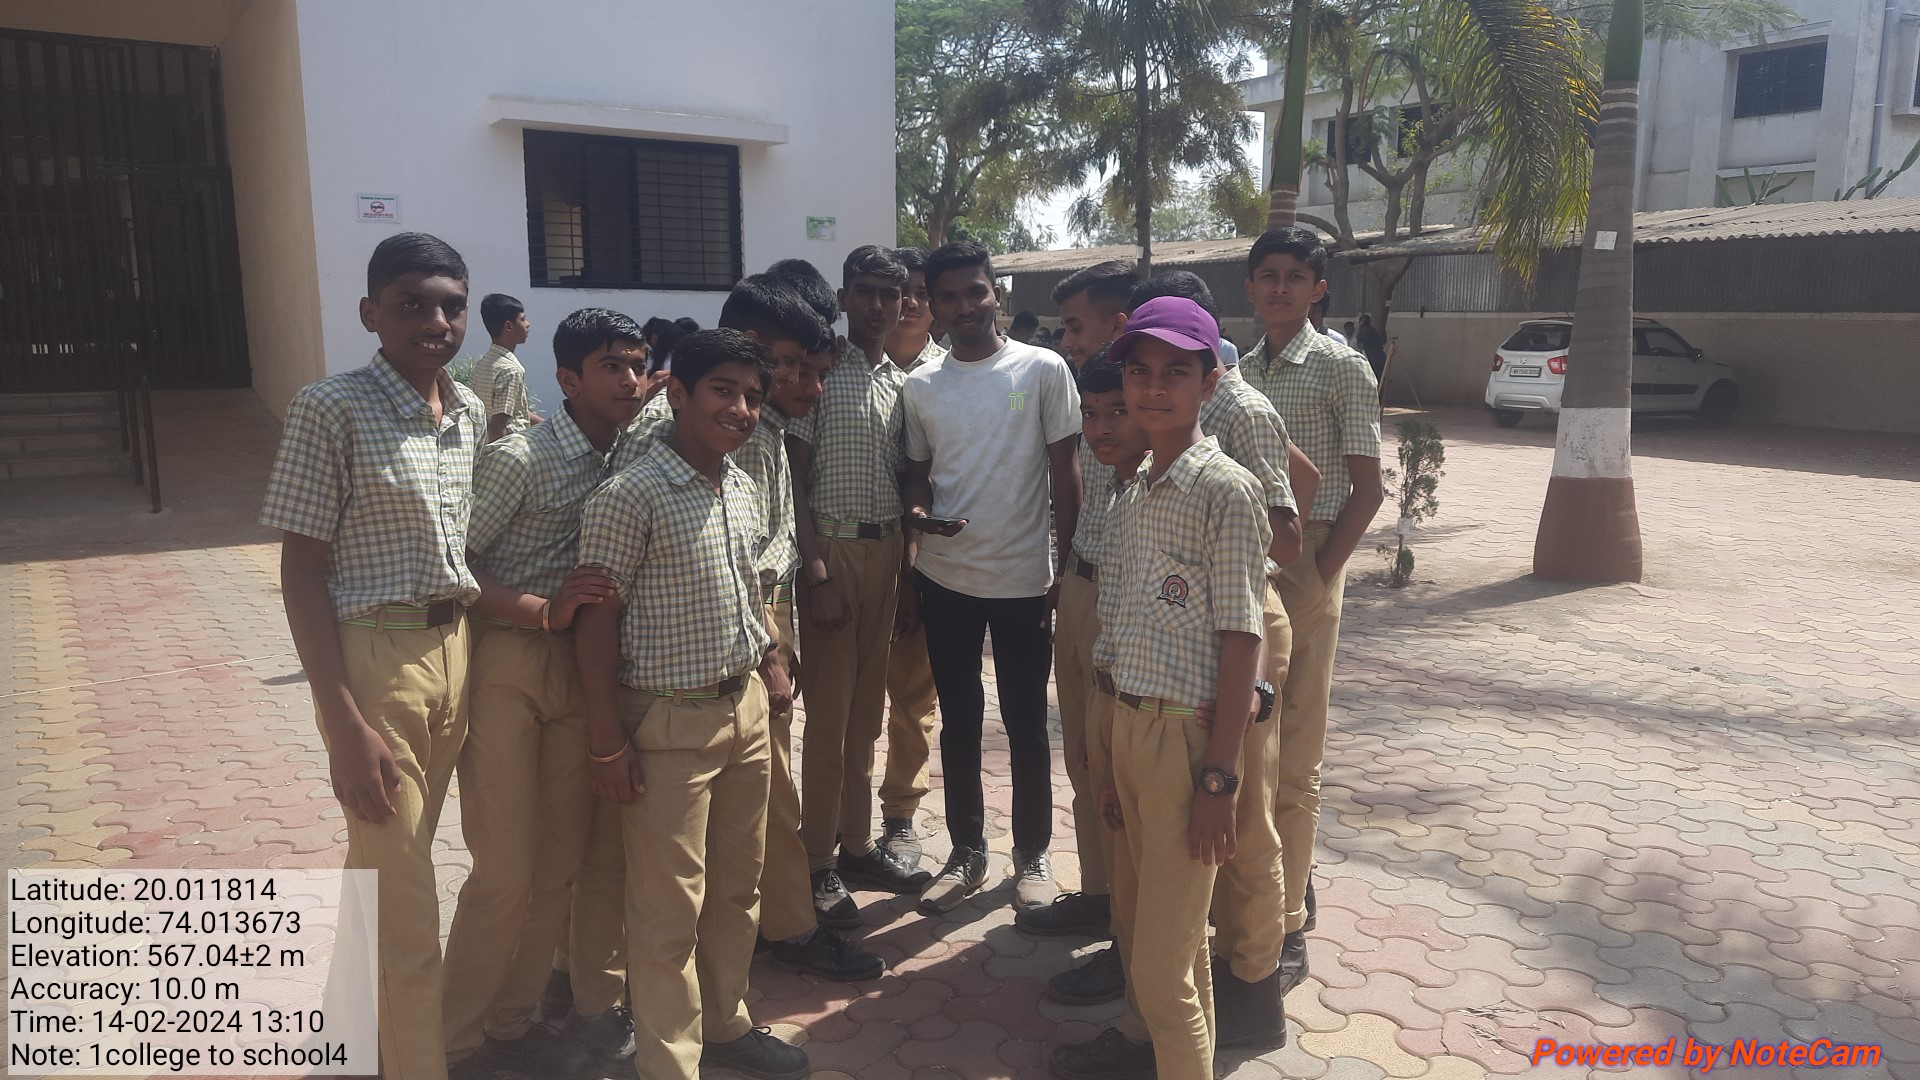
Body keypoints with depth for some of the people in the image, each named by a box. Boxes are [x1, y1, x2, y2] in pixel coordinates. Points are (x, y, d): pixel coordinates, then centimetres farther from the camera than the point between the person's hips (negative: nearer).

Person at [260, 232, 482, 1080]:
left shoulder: (471, 412, 6)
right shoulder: (332, 409, -12)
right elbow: (302, 573, -13)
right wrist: (345, 724, -17)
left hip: (455, 648, 6)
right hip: (375, 657, -6)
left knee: (387, 870, 22)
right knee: (406, 900, 1)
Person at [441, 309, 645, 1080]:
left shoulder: (628, 461, 5)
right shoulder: (518, 459, -14)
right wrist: (543, 611, -23)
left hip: (579, 667, 6)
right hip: (507, 665, -6)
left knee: (562, 861, 10)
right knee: (506, 867, -3)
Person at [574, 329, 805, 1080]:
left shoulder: (746, 493, 6)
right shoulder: (630, 497, -16)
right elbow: (597, 623, -14)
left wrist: (770, 664, 10)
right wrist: (608, 744, -14)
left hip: (745, 709, 7)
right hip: (668, 723, -7)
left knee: (737, 887, 19)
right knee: (670, 909, 4)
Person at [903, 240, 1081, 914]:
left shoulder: (1044, 370, -5)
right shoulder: (920, 387, 4)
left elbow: (1064, 473, -2)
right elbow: (919, 473, 11)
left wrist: (1070, 568, -4)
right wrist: (920, 512, -12)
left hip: (1023, 579, -3)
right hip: (944, 579, 3)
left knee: (1027, 726, 8)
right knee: (959, 723, 13)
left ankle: (1032, 855, 25)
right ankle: (967, 852, 28)